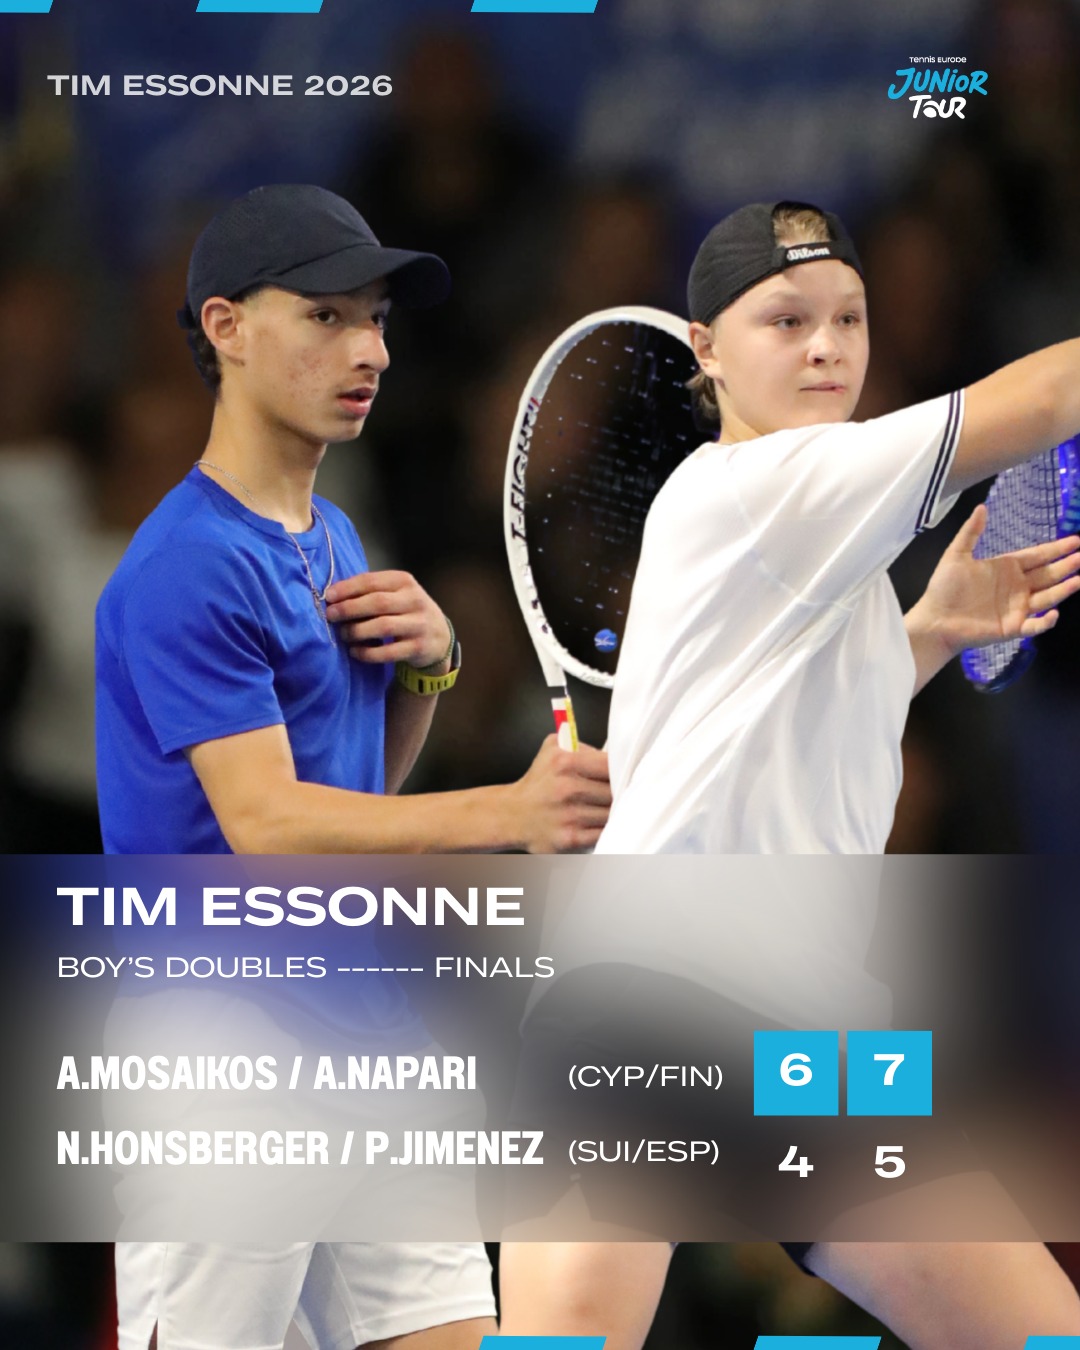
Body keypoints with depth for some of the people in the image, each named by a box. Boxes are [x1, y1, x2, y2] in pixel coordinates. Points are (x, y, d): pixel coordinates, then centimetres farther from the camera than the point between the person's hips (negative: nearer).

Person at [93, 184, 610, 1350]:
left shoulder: (332, 541, 14)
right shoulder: (187, 569, -15)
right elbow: (265, 822, -24)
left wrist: (426, 662, 1)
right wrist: (510, 812, -35)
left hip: (368, 1034, 9)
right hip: (222, 1051, -9)